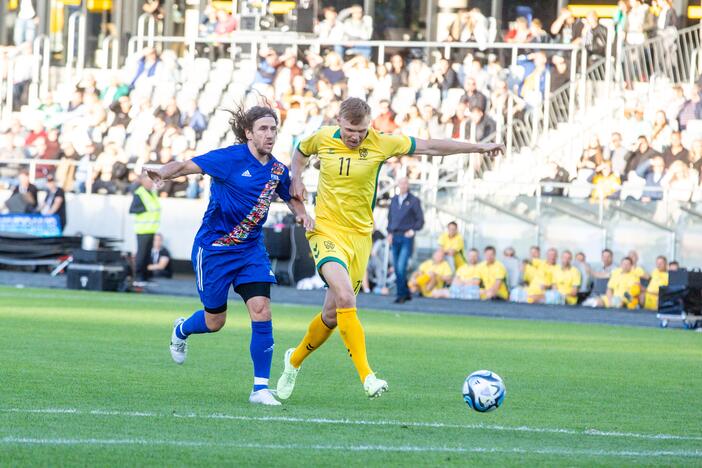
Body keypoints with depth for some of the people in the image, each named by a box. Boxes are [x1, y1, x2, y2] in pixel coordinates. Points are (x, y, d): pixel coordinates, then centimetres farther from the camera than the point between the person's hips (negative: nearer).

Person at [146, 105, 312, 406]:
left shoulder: (277, 171, 2)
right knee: (214, 321, 7)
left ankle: (261, 387, -8)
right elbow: (185, 166, -20)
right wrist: (163, 174, -41)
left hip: (251, 249, 4)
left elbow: (291, 198, 20)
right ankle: (181, 330, 44)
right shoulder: (230, 158, -15)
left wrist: (302, 215, -2)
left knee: (261, 310, -13)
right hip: (214, 246, -4)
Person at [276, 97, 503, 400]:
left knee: (333, 315, 8)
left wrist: (479, 147, -3)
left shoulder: (380, 144, -6)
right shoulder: (323, 139, -4)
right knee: (345, 297, -26)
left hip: (359, 236, 2)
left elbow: (431, 147, -1)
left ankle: (295, 360, 36)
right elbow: (301, 151, 20)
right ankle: (367, 376, -27)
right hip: (326, 232, -2)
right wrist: (296, 180, 1)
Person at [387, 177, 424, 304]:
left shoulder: (414, 201, 0)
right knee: (397, 268, 4)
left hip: (407, 238, -5)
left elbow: (420, 220, 1)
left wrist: (413, 230, -13)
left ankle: (400, 294, -9)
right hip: (395, 238, 5)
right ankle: (406, 293, 15)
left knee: (401, 267, -14)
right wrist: (389, 232, 9)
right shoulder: (394, 200, 14)